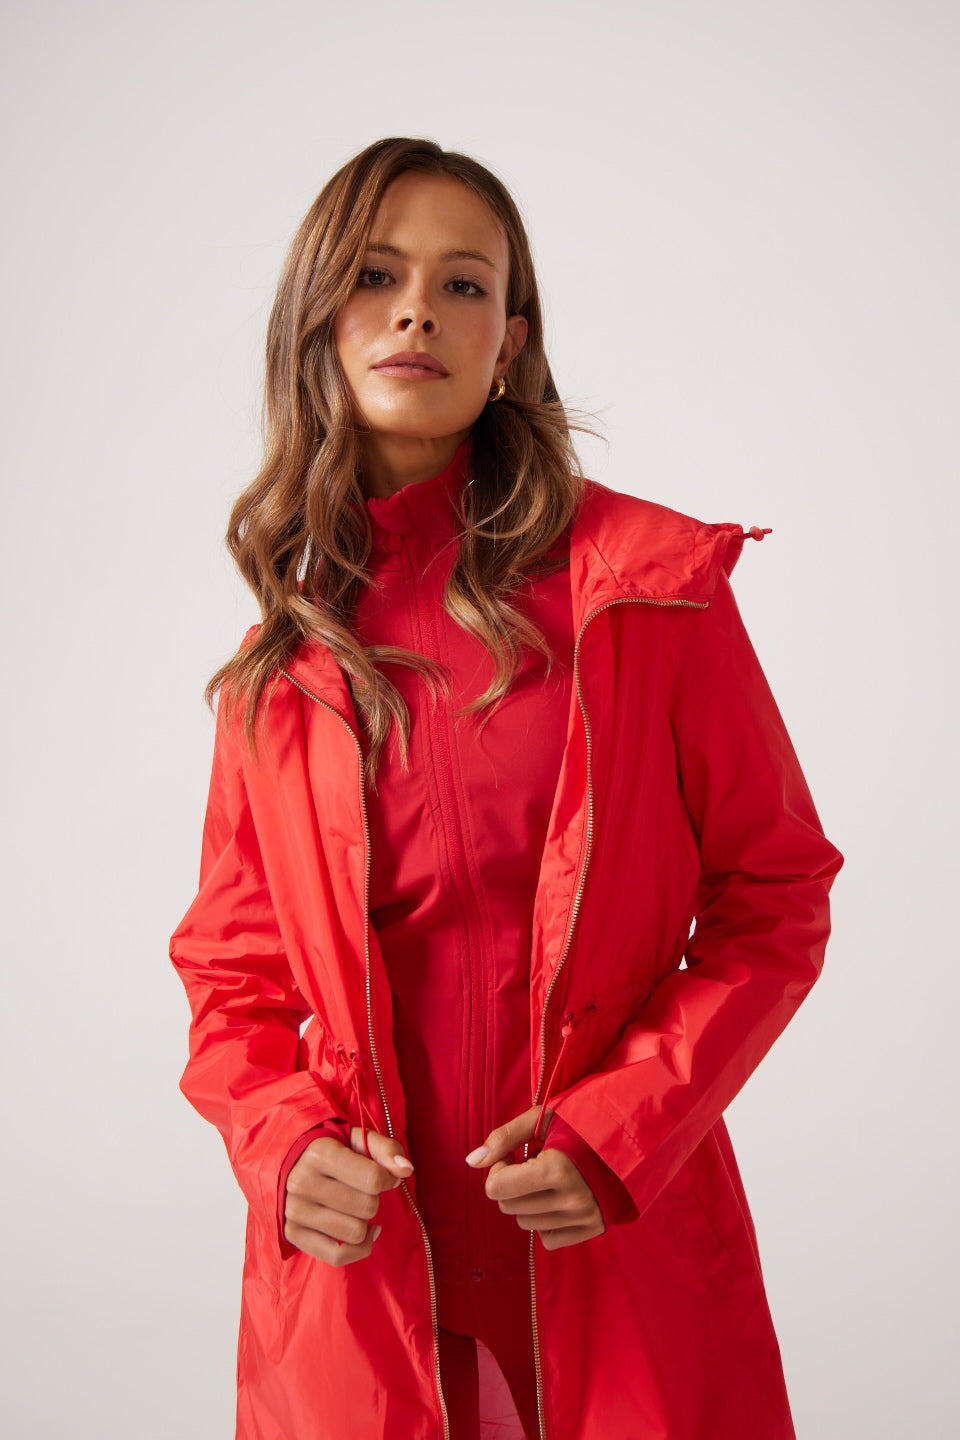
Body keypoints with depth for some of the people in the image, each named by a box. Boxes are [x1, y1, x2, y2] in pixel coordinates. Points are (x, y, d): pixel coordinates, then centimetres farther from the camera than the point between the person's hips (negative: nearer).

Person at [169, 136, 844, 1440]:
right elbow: (233, 967, 9)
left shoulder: (647, 585, -6)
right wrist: (286, 1146, -9)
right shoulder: (280, 662, 2)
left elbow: (775, 903, -2)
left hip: (623, 1266, -1)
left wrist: (624, 1126, -14)